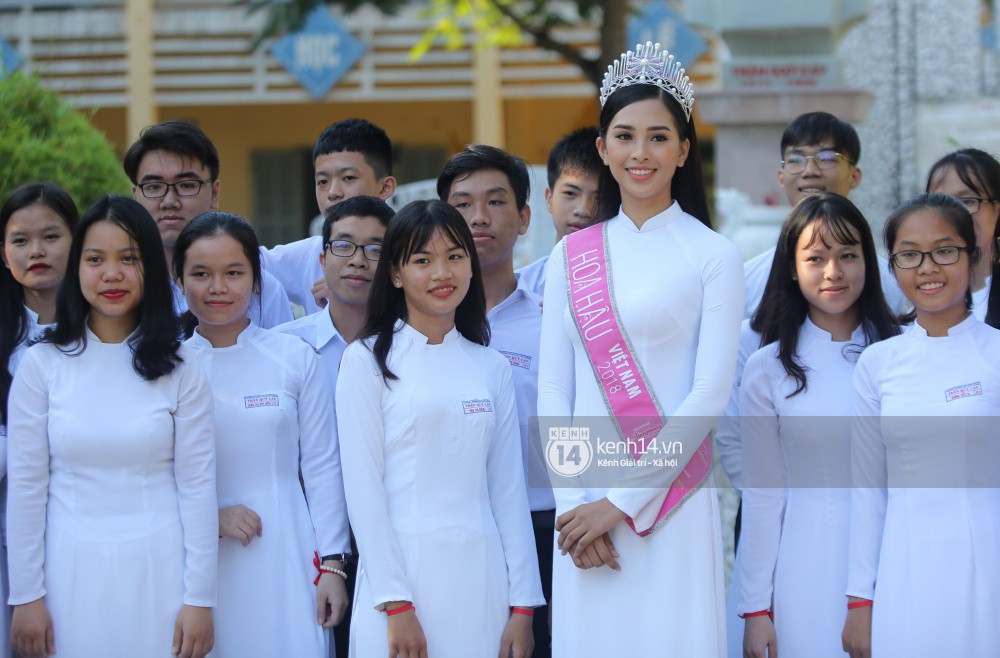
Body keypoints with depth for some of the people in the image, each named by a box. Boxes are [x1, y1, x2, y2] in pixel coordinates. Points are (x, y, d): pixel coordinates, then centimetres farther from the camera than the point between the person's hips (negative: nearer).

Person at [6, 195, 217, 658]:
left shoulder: (181, 370, 2)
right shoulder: (41, 365, 1)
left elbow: (197, 485, 0)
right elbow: (25, 486, 1)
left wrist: (199, 600, -4)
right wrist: (26, 597, -2)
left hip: (157, 571, 0)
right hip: (72, 572, 0)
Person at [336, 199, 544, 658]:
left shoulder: (491, 368, 12)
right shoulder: (368, 359, 1)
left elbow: (508, 489, 10)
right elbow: (363, 486, -5)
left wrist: (522, 606, 3)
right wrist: (395, 604, -12)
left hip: (481, 574, 3)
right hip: (402, 567, -3)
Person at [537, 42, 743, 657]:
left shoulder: (713, 256, 0)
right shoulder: (571, 256, 11)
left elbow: (710, 395, -7)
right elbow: (554, 394, 8)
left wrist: (621, 502, -10)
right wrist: (574, 506, -5)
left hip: (673, 502, -3)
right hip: (586, 503, 3)